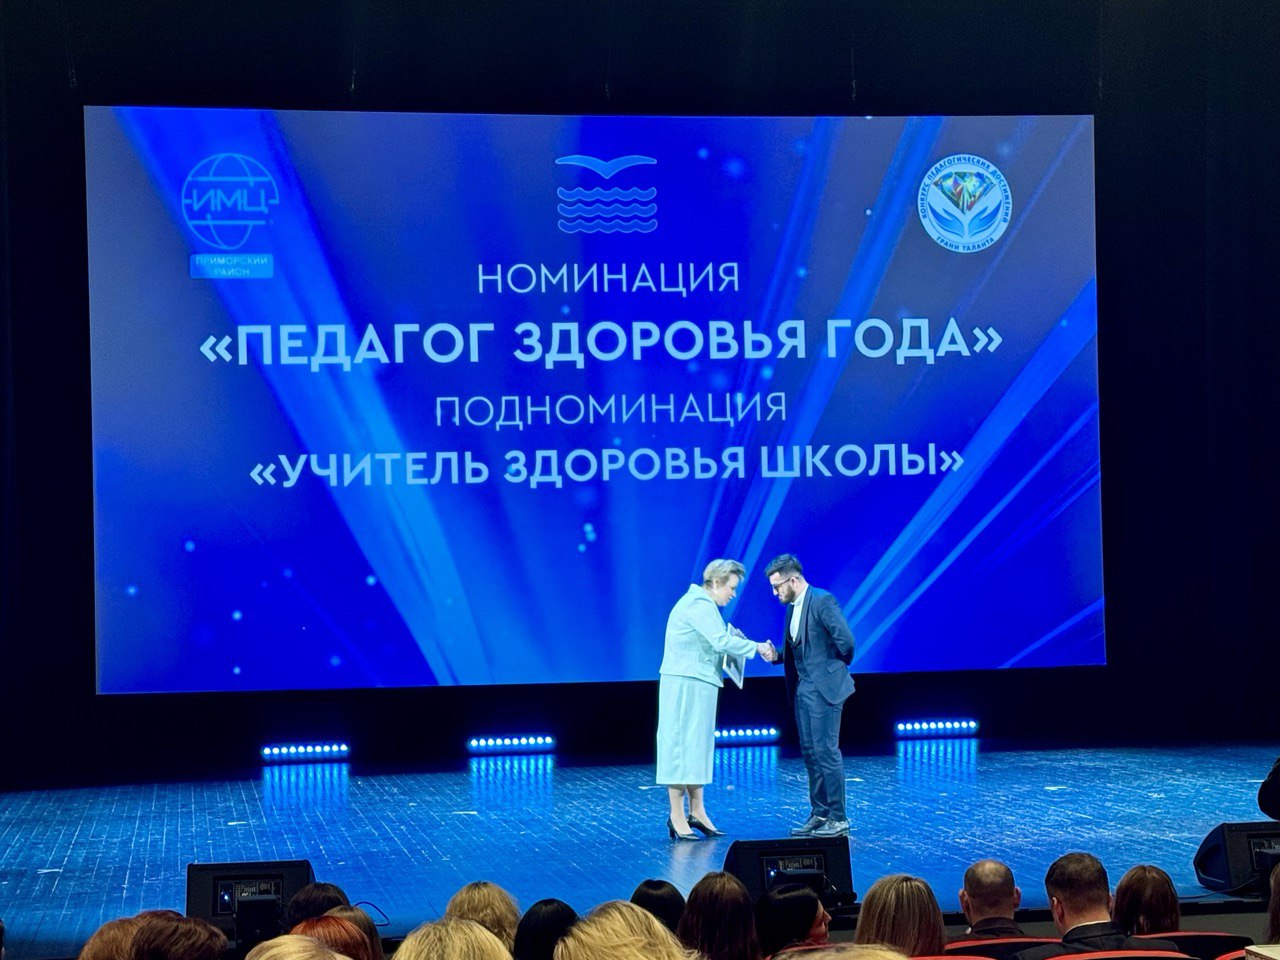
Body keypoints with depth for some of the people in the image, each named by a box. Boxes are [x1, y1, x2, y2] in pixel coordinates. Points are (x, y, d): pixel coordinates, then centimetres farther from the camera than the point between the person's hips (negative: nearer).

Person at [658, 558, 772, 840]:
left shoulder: (698, 603, 19)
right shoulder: (700, 605, -15)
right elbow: (721, 642, -22)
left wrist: (730, 636, 7)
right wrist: (756, 647, -13)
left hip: (695, 685, 11)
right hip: (686, 686, -11)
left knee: (697, 746, 11)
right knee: (682, 745, -8)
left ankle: (696, 812, 15)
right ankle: (677, 815, -6)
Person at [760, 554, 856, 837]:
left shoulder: (823, 601, -14)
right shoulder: (792, 608, 14)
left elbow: (845, 640, -18)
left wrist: (838, 667, -3)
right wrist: (776, 656, 0)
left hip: (825, 688, -9)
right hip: (802, 690, 9)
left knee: (826, 751, -7)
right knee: (810, 752, 11)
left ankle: (838, 819, -1)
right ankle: (819, 814, 19)